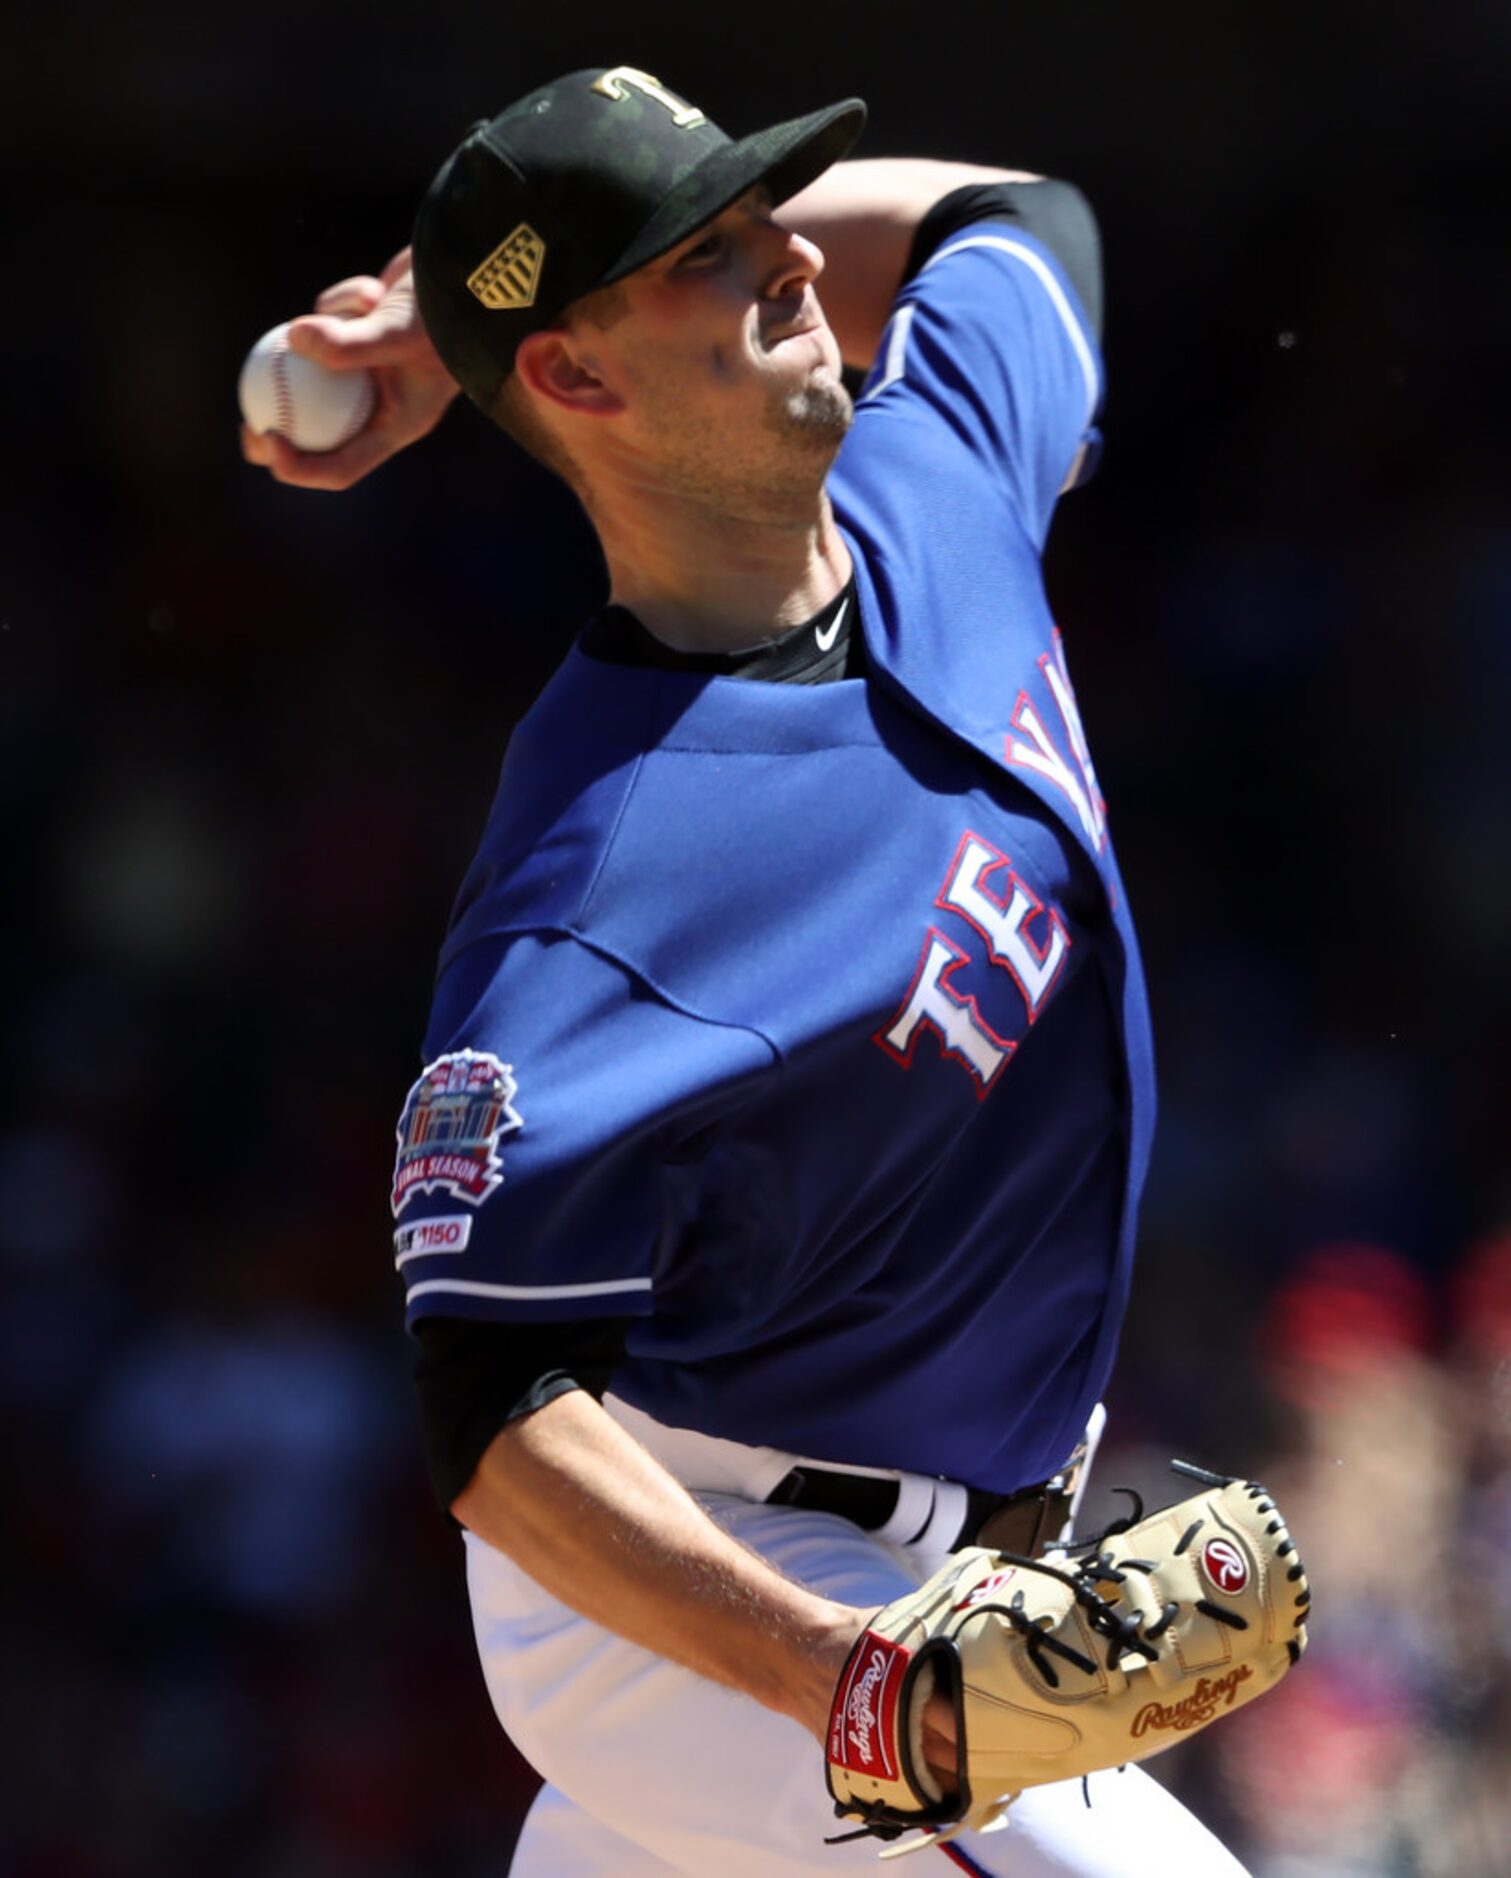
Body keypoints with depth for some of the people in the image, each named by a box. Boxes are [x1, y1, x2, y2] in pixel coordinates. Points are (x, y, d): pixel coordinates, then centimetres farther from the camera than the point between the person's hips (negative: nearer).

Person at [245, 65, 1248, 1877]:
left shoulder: (935, 485, -4)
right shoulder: (602, 868, -28)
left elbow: (1013, 210, 18)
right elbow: (494, 1417, -29)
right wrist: (830, 1677, -43)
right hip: (698, 1610, -8)